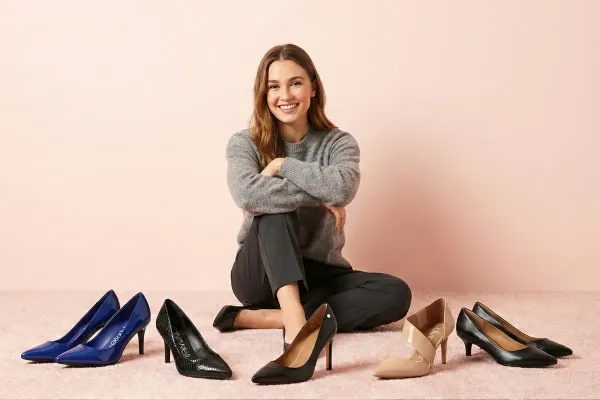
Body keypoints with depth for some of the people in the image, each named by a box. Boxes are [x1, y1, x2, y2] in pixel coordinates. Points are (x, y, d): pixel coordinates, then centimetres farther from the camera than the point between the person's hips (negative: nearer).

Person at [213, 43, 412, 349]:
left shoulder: (338, 143, -3)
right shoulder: (244, 143, -7)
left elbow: (342, 189, -28)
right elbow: (247, 194, -30)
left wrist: (282, 165, -18)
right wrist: (318, 196, -24)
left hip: (318, 273, 2)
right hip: (262, 275, -2)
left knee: (396, 294, -24)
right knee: (275, 211, -31)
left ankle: (263, 317, -29)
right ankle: (294, 319, -43)